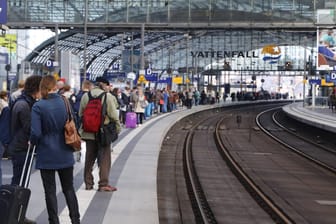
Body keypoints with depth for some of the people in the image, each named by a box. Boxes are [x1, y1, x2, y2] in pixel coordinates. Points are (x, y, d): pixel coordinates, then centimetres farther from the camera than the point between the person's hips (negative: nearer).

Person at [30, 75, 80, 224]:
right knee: (69, 188, 15)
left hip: (46, 155, -3)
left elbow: (35, 133, -16)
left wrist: (33, 143, 4)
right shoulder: (65, 102, -4)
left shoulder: (38, 107, -13)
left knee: (50, 191, 7)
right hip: (65, 154, 3)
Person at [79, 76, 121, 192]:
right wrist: (117, 127, 2)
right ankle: (103, 184, 3)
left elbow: (81, 114, 8)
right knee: (104, 158, 4)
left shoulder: (85, 96, 4)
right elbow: (113, 115, -11)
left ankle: (88, 183, 18)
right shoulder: (108, 96, -11)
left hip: (88, 132, 5)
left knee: (89, 158, 13)